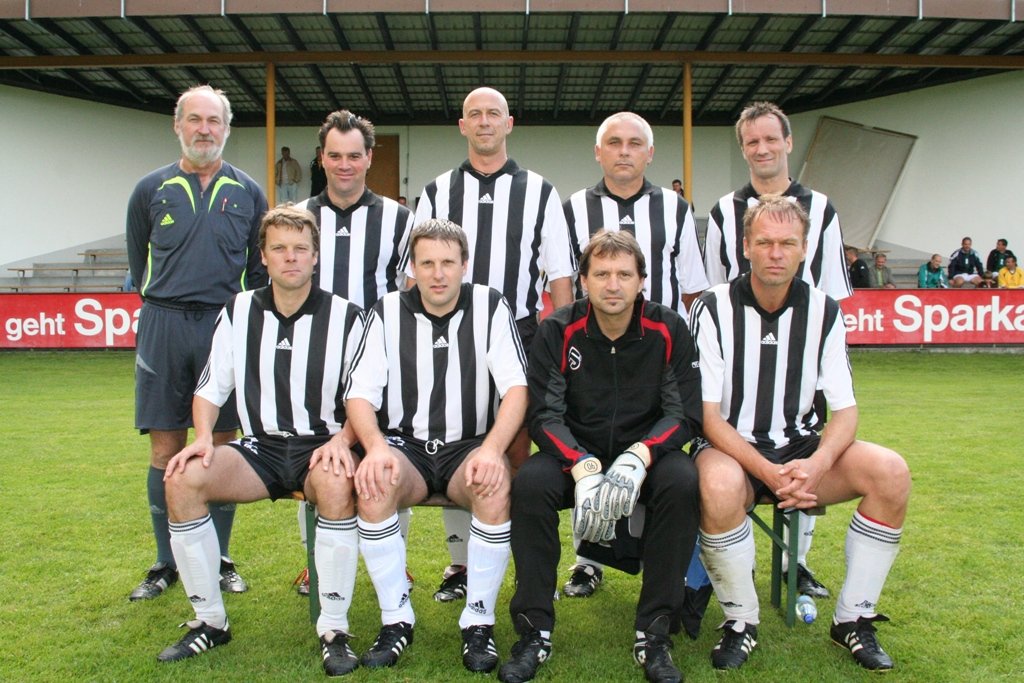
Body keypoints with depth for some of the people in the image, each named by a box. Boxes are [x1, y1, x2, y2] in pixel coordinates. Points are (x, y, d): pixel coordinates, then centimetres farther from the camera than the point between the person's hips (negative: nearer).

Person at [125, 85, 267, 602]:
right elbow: (138, 260, 17)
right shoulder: (152, 189, 7)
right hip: (163, 327, 0)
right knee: (166, 449, 2)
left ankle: (219, 560, 16)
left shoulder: (248, 194, 8)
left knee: (221, 447, 4)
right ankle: (166, 565, 15)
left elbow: (260, 267, 13)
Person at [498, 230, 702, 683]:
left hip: (647, 453, 0)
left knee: (682, 482, -32)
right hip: (574, 453, 0)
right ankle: (534, 632, -16)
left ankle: (654, 635, -19)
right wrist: (583, 467, -29)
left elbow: (685, 413, -8)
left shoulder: (668, 330, -6)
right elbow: (544, 414, -10)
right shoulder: (558, 331, -7)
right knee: (529, 483, -30)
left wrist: (639, 456, -28)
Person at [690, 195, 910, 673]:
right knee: (719, 486, -38)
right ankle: (740, 622, -12)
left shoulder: (823, 310, 0)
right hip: (733, 450, -3)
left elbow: (845, 410, -1)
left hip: (801, 448, 4)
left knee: (891, 472, -21)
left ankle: (852, 618, -3)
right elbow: (709, 416, -13)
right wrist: (768, 472, -26)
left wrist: (816, 465, -23)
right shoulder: (714, 309, -9)